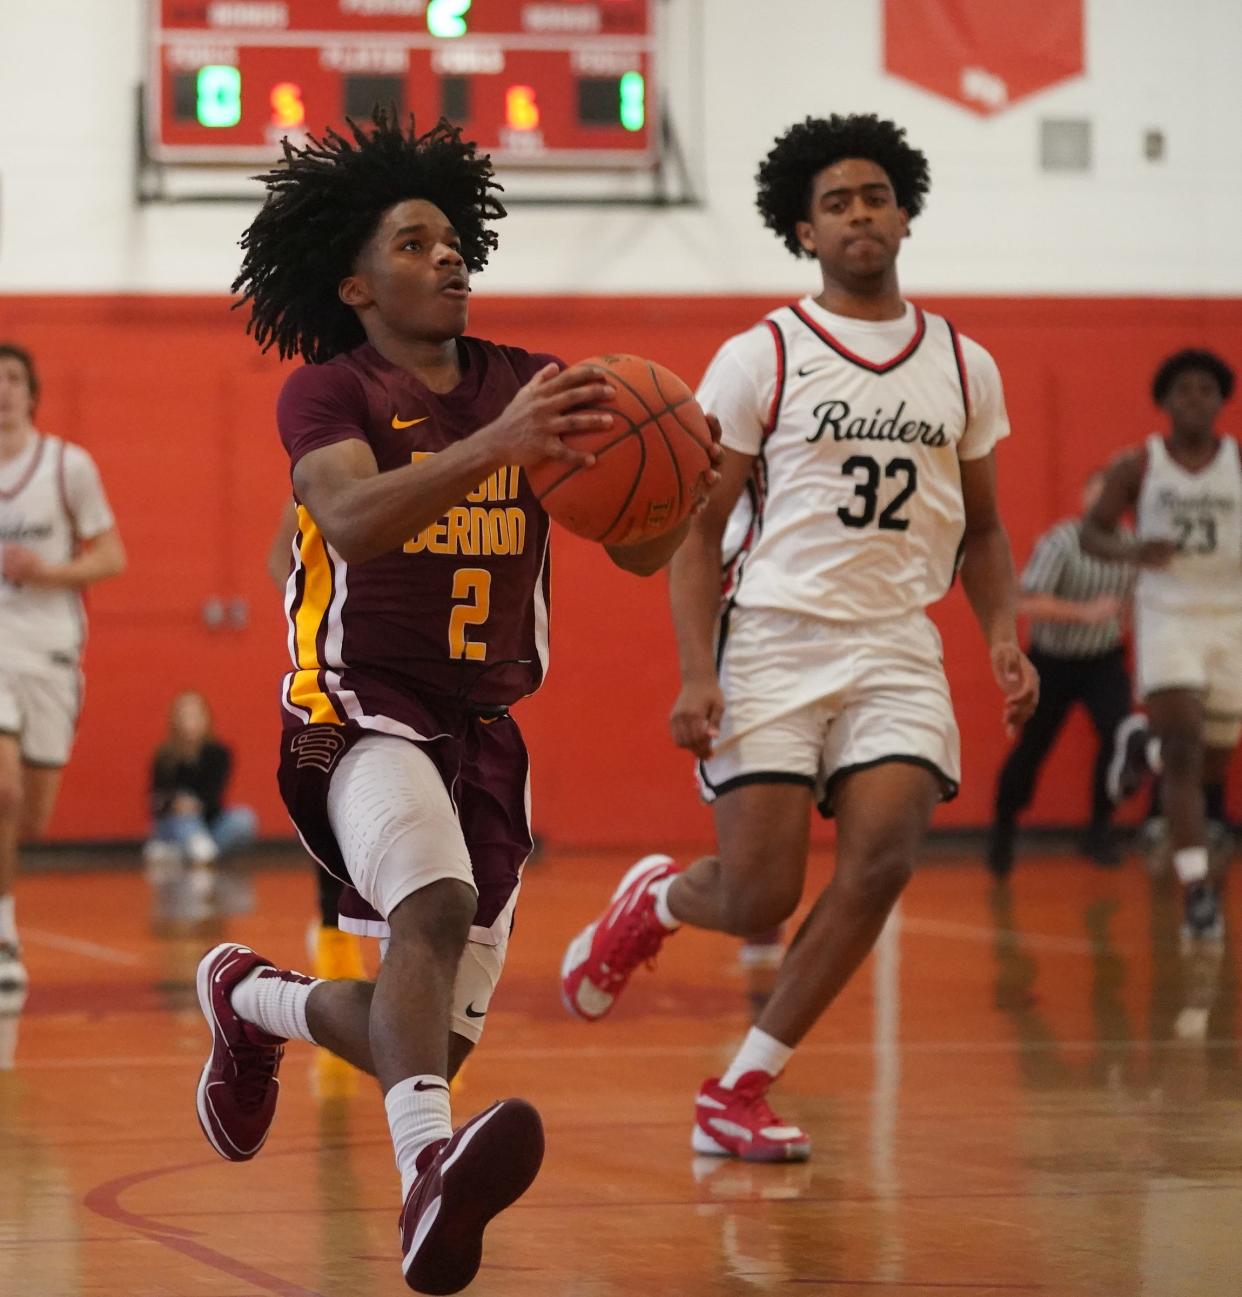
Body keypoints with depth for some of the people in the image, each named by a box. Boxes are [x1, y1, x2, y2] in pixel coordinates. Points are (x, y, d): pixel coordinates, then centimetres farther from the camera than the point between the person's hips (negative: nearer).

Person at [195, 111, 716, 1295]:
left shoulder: (526, 388, 7)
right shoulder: (326, 391, -6)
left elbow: (637, 551, 0)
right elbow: (353, 521, -28)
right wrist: (491, 446, -44)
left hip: (485, 734, 6)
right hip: (361, 716, -6)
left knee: (430, 1037, 6)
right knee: (436, 905, -37)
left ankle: (252, 1000, 36)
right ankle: (430, 1173, -55)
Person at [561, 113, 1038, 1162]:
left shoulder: (964, 366, 10)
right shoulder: (758, 360, -1)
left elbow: (981, 527, 19)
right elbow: (699, 527, -1)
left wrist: (1003, 634, 1)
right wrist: (695, 672, -12)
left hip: (897, 649, 3)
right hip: (773, 642, -3)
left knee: (882, 857, -17)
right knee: (757, 897, -9)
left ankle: (742, 1090, -4)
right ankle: (653, 899, 30)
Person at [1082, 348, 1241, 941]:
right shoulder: (1137, 466, -2)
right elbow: (1092, 531, 3)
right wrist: (1132, 551, -18)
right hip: (1166, 617, -3)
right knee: (1182, 753, -16)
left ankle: (1140, 743, 52)